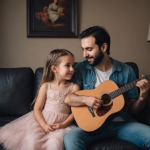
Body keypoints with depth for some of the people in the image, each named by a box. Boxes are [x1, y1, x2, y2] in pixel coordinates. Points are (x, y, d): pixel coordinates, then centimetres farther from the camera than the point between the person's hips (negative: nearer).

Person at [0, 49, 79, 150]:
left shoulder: (73, 87, 3)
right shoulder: (46, 86, 3)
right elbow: (37, 109, 1)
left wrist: (63, 125, -13)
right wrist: (44, 125, -14)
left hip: (62, 124, 0)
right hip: (43, 120, 1)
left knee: (55, 141, -31)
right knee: (32, 138, -26)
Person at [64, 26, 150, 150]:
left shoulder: (126, 71, 3)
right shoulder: (81, 69, 4)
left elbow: (132, 110, 7)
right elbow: (68, 98, -3)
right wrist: (85, 100, -20)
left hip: (122, 122, 1)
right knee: (70, 138, -31)